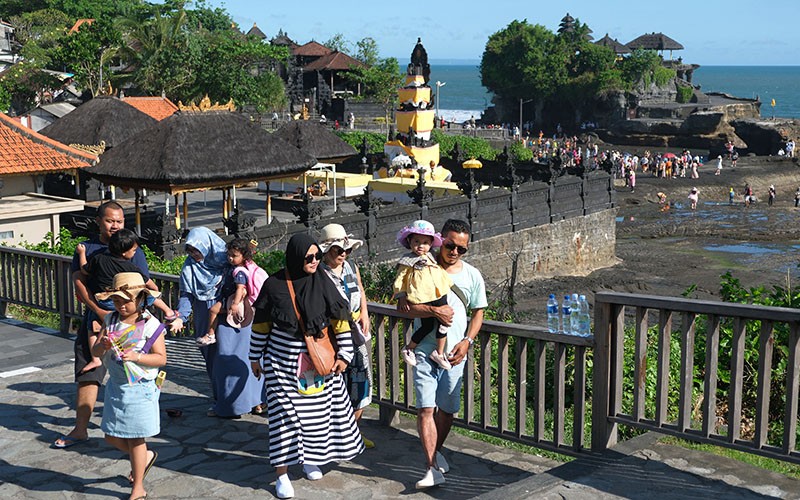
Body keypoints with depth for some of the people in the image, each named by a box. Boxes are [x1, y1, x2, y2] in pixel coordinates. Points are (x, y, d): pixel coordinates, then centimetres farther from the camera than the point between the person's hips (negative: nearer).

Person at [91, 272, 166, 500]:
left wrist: (136, 356, -27)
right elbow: (95, 352, 1)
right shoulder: (110, 321, 2)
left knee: (135, 438, 4)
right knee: (112, 436, 11)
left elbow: (161, 359, -12)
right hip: (115, 386, 6)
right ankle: (145, 456, 38)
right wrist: (103, 345, -21)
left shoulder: (150, 325, -12)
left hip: (139, 388, -6)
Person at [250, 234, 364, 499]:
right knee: (284, 414, -3)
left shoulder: (322, 282, -5)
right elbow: (261, 324, 1)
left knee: (318, 412, 9)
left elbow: (340, 319, 0)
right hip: (282, 361, -2)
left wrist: (345, 354, -3)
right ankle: (282, 475, 4)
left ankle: (310, 459, 31)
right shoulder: (274, 285, -9)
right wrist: (255, 357, 6)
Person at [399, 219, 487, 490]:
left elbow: (478, 312, 12)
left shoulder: (472, 275, 5)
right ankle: (433, 468, -7)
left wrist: (467, 341, -2)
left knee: (447, 408, 11)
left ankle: (436, 452, 35)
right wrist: (434, 310, -21)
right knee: (426, 408, -9)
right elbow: (402, 306, -9)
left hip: (454, 353, 3)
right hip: (425, 350, -3)